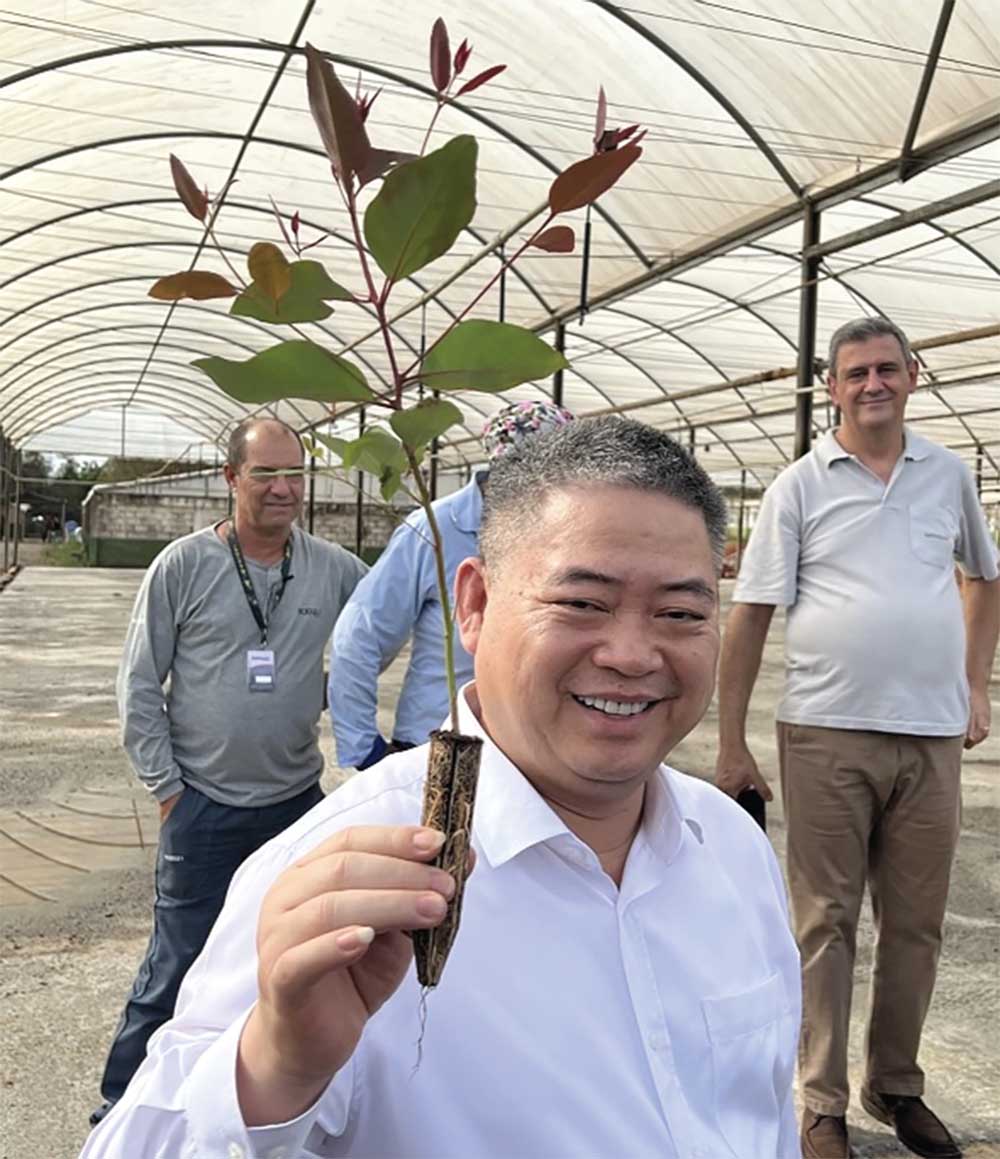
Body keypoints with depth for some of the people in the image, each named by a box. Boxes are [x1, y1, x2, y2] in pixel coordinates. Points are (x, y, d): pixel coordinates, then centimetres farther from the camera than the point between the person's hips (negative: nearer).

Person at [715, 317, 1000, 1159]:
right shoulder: (801, 486, -1)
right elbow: (750, 615, -3)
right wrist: (732, 744, -6)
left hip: (932, 737, 3)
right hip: (828, 735, -3)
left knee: (916, 924, 12)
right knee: (827, 924, 5)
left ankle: (897, 1085, 31)